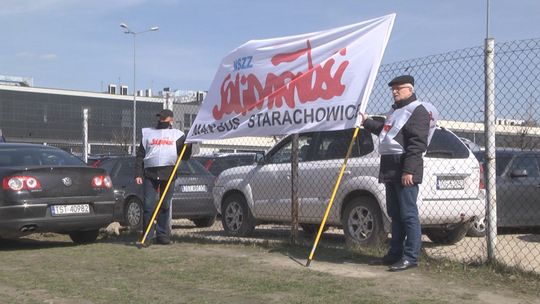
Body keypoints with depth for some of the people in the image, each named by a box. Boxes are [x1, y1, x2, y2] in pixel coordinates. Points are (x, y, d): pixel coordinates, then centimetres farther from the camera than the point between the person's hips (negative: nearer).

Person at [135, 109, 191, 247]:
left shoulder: (177, 135, 16)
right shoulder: (148, 133, 17)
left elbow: (184, 156, 11)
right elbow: (140, 155, 12)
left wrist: (189, 145, -8)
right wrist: (138, 174, 2)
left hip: (168, 174, 0)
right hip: (150, 174, 0)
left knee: (165, 206, 3)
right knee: (148, 205, -4)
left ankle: (163, 235, 10)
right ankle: (147, 237, 0)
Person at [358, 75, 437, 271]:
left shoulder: (418, 111, -9)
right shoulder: (395, 110, 22)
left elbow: (417, 144, -18)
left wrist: (408, 170, -24)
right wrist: (367, 122, 42)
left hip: (405, 169, -10)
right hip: (390, 168, 10)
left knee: (408, 215, -8)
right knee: (395, 214, 15)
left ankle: (411, 257, -5)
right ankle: (395, 253, 23)